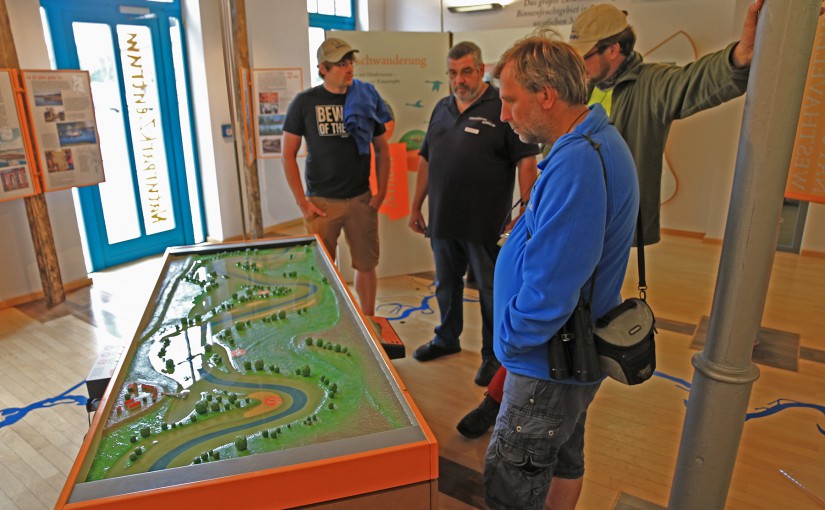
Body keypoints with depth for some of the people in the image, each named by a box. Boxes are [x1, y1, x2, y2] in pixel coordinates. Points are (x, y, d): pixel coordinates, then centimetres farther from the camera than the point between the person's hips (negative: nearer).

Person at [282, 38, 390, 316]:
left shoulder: (367, 99, 4)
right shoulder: (305, 102, -3)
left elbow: (382, 149, 10)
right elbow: (288, 155, -1)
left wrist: (381, 192, 1)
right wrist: (302, 202, -7)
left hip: (361, 199, 2)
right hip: (322, 202, -2)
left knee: (366, 265, 10)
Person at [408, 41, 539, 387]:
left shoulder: (503, 107, -7)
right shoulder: (442, 109, 13)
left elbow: (526, 162, -12)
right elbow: (426, 160, 18)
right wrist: (416, 206, 17)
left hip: (486, 224, -6)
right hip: (443, 220, 6)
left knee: (491, 290, 7)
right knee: (446, 284, 20)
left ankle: (493, 355, 23)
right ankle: (447, 338, 41)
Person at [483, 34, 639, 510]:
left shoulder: (576, 164, -29)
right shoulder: (598, 141, 6)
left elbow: (549, 286, -29)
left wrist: (510, 340, -14)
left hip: (549, 366, -10)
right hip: (574, 354, 10)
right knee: (564, 461, 27)